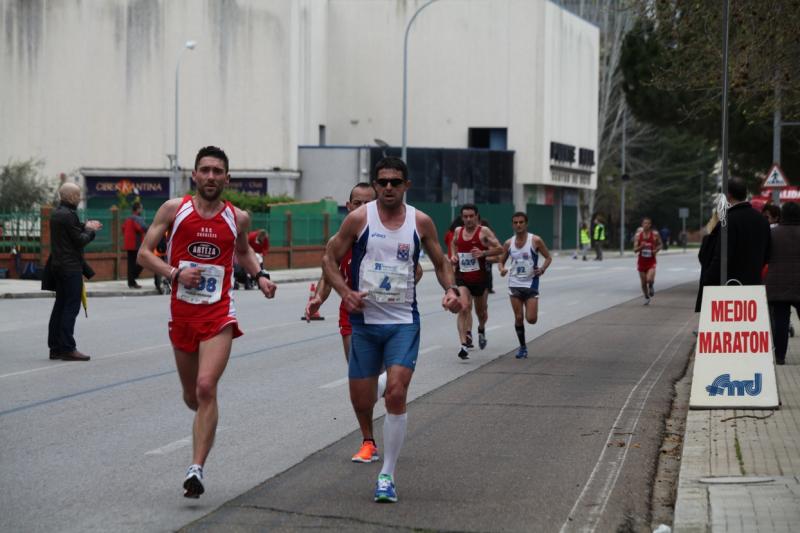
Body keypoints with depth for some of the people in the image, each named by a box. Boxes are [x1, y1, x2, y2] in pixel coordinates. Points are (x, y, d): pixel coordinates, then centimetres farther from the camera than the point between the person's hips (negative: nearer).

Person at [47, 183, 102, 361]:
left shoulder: (56, 213, 12)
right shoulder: (68, 215, -17)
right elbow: (80, 240, -17)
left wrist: (85, 226, 11)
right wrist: (90, 232, 0)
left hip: (58, 265, 10)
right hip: (71, 267, -10)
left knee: (60, 306, 12)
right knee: (71, 308, -7)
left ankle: (55, 347, 14)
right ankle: (67, 348, -8)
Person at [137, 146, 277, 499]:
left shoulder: (238, 217, 4)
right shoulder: (174, 209, -1)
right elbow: (144, 253, 0)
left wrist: (260, 276, 8)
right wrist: (175, 273, -16)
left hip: (219, 314, -1)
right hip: (182, 312, 1)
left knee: (206, 388, -19)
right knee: (192, 396, 14)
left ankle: (196, 470, -20)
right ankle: (206, 423, 51)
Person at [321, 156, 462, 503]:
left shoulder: (420, 222, 1)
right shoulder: (359, 218, -4)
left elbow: (440, 262, 14)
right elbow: (329, 259, 3)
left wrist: (450, 289, -6)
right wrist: (345, 292, -13)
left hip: (403, 322, 0)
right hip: (364, 320, 1)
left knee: (396, 394, -17)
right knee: (361, 402, 3)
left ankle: (387, 475, -7)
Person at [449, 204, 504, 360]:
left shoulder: (484, 231, -6)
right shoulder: (458, 231, 6)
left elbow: (499, 249, -11)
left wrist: (483, 253, -25)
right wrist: (453, 256, 9)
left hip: (480, 279, -1)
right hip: (462, 278, 1)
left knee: (481, 311, 15)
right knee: (464, 308, -18)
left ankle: (481, 329, 50)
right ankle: (464, 344, -23)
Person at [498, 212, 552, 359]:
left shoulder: (535, 241, -7)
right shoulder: (508, 244, 3)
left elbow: (548, 257, 0)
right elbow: (501, 261, 13)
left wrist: (542, 269, -18)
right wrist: (502, 269, -10)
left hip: (531, 283, -2)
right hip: (514, 284, 2)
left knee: (531, 319, -8)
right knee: (518, 318, 1)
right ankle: (522, 346, 16)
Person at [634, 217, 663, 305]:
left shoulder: (655, 234, -6)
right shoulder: (638, 235, -4)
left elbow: (660, 245, 10)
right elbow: (635, 250, -3)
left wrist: (656, 250, -10)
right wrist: (641, 247, -23)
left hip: (651, 261, -2)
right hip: (641, 261, 2)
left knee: (649, 279, -22)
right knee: (643, 283, 6)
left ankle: (651, 287, 13)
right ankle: (646, 297, 29)